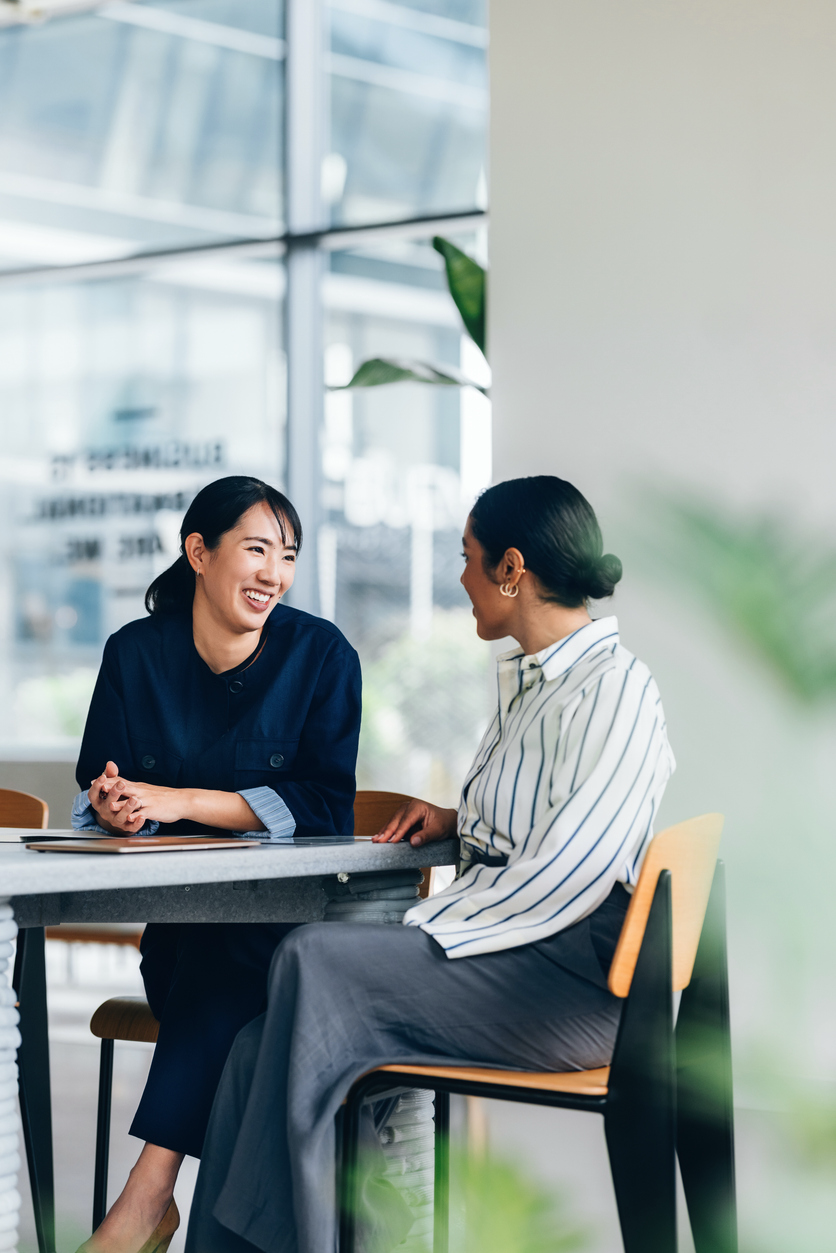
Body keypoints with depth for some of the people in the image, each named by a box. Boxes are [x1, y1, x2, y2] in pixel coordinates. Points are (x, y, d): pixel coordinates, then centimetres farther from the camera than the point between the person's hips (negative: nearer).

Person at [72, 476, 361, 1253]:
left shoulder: (321, 655, -2)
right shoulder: (135, 653, 5)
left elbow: (321, 805, -11)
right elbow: (96, 799, 4)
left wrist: (180, 801, -20)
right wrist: (112, 806, -22)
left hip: (292, 924, -2)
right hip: (179, 929, 2)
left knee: (230, 945, -34)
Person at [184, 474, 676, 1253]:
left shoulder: (615, 689, -10)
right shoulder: (528, 681, 21)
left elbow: (567, 874, -20)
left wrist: (428, 931, -17)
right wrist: (459, 822, 15)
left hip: (572, 983, -9)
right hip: (506, 959, 9)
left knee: (315, 961, -24)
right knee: (260, 1050, -12)